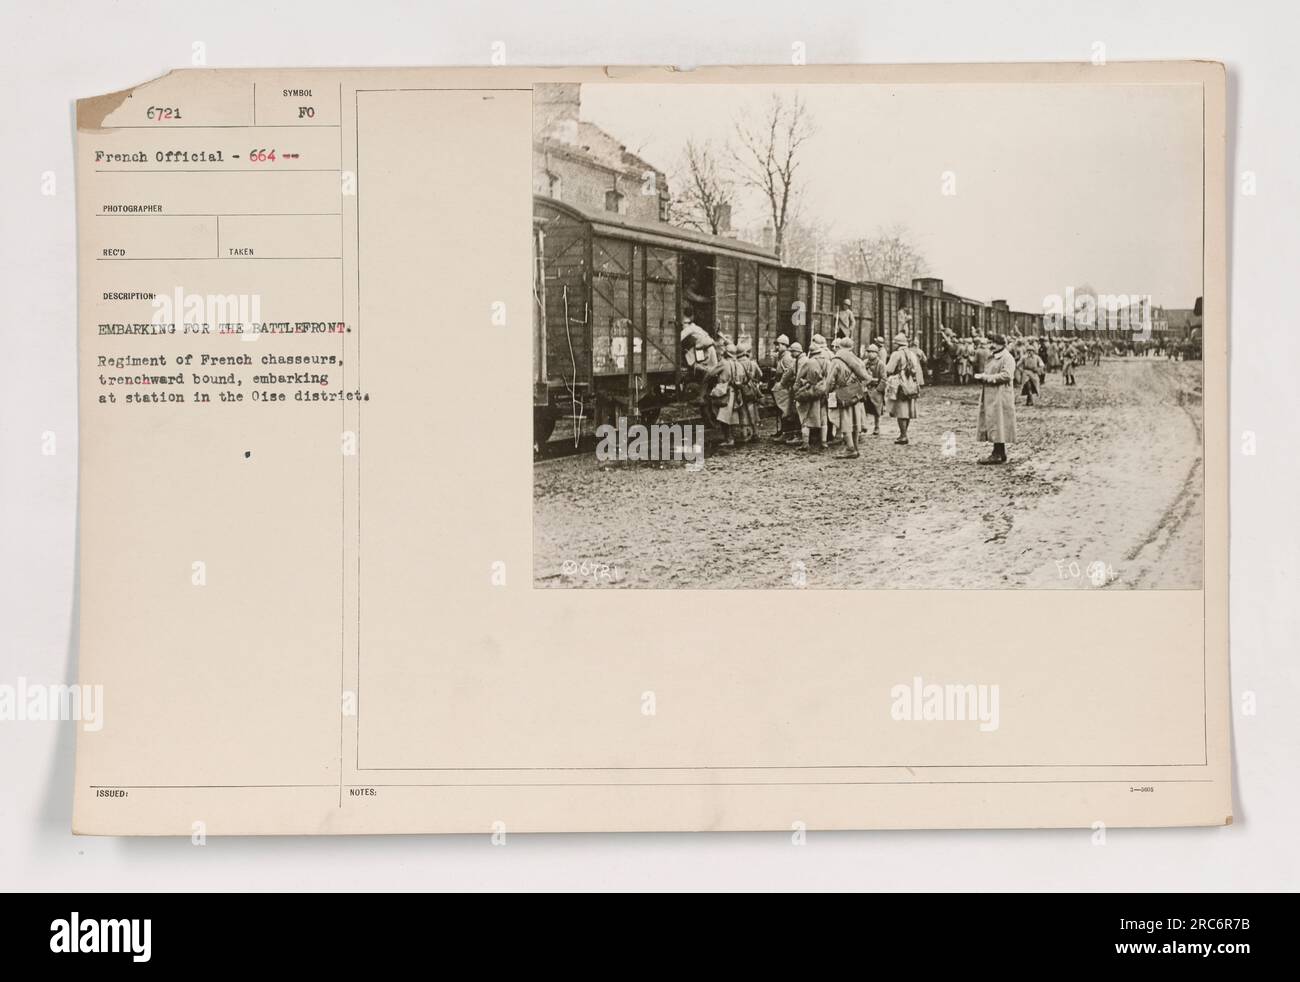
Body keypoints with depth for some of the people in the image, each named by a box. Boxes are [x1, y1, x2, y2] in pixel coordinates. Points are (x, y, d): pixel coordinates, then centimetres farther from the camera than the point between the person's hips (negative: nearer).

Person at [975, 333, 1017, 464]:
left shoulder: (1007, 358, -9)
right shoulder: (991, 357, 20)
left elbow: (1006, 375, -20)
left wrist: (986, 377, -19)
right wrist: (980, 376, 4)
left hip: (1000, 397, -9)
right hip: (989, 396, 9)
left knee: (998, 424, -8)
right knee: (991, 424, 9)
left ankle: (999, 455, -5)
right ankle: (997, 453, 15)